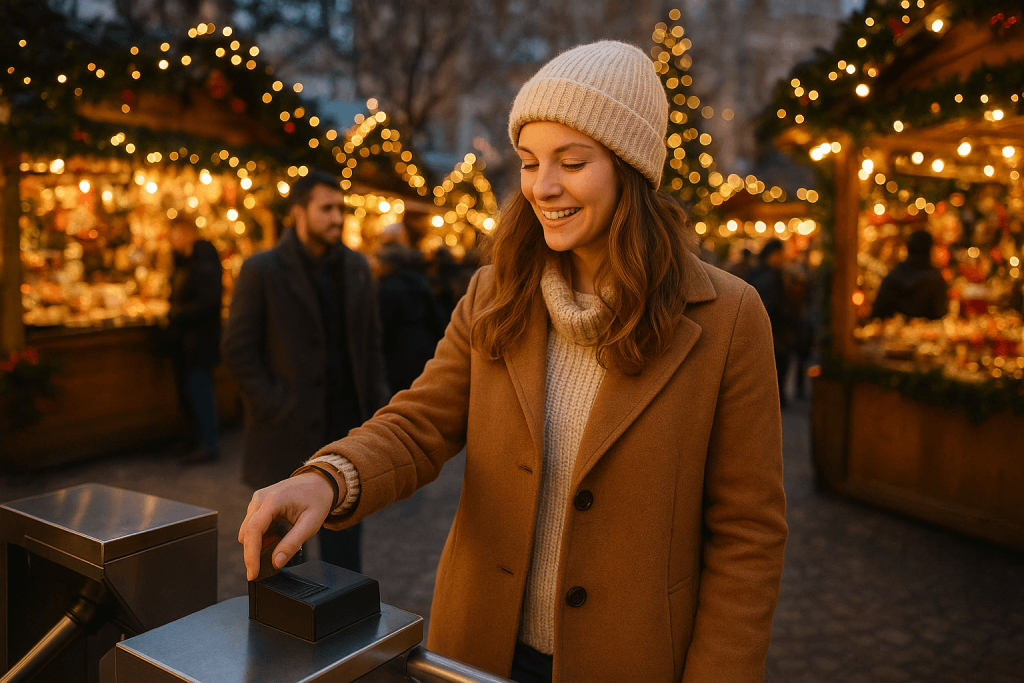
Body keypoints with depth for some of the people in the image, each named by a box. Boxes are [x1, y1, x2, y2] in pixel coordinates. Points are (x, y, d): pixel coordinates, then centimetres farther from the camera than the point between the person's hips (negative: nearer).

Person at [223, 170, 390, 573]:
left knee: (344, 538, 12)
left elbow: (371, 342, 11)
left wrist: (376, 408, 3)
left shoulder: (356, 268, 8)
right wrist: (272, 407, -13)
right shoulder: (262, 271, -6)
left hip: (346, 421, 4)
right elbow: (238, 349, -7)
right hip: (287, 429, -3)